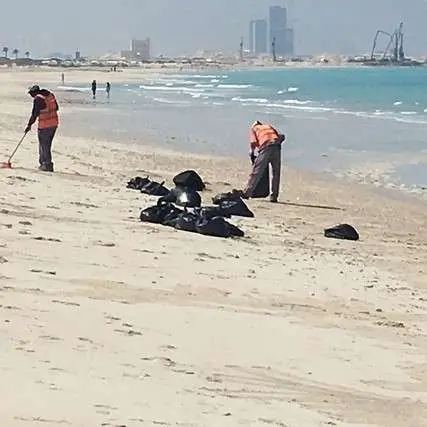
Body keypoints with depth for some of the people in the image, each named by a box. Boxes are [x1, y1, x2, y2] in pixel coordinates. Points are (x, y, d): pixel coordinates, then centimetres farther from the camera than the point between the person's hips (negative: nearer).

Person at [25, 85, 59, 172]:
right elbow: (56, 108, 16)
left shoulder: (38, 99, -14)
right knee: (47, 144, 16)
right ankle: (43, 163, 22)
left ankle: (47, 165, 4)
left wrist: (29, 125, -5)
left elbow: (34, 114, -14)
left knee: (44, 145, 3)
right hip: (54, 123, 8)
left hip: (45, 125, -8)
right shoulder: (50, 95, 8)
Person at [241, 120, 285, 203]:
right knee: (276, 174, 10)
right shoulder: (269, 126, 33)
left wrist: (252, 154, 15)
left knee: (256, 172, 0)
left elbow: (253, 142, 5)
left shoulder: (253, 128, 22)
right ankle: (274, 196, 8)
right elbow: (282, 137, 19)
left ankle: (246, 193, 1)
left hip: (265, 147, -3)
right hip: (276, 146, 3)